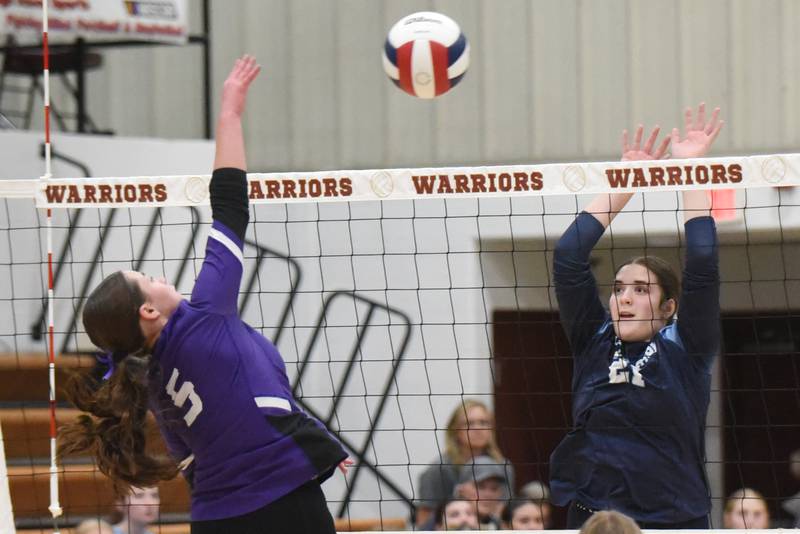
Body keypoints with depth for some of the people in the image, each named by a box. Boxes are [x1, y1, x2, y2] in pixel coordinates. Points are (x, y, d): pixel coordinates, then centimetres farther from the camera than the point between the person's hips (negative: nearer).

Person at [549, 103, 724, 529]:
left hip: (672, 519, -2)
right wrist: (624, 182, 9)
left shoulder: (684, 350, 5)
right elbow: (568, 257, 7)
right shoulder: (594, 344, 12)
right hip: (591, 521, 3)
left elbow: (702, 267, -4)